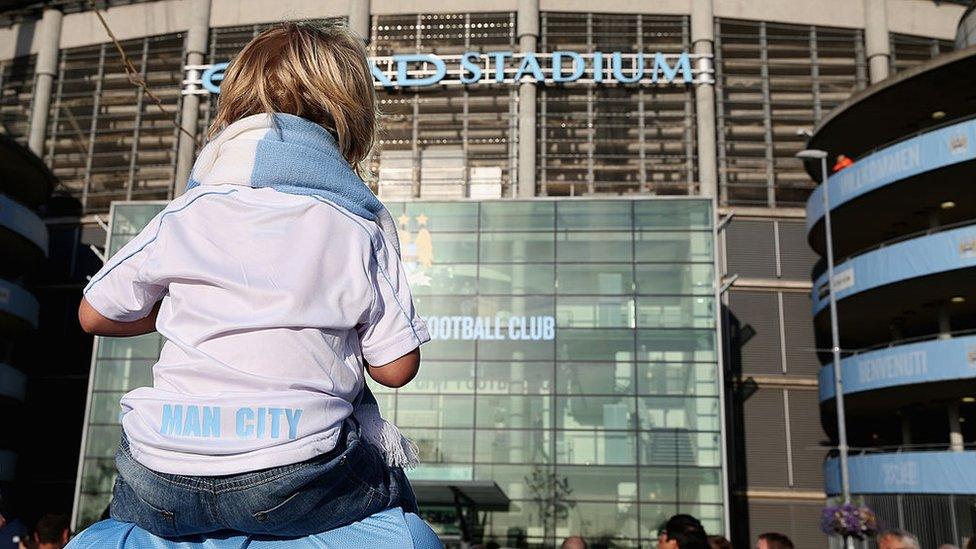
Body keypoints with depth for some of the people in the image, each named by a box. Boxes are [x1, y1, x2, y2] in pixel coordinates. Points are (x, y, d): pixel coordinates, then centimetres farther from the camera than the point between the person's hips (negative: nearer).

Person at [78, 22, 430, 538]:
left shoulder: (184, 215, 5)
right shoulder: (364, 225, 2)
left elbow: (95, 315, 17)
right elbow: (396, 368, 2)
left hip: (162, 482, 2)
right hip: (292, 485, -2)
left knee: (129, 505, 38)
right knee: (394, 497, 28)